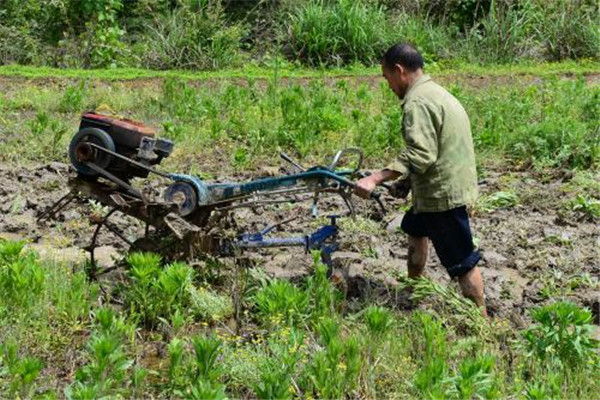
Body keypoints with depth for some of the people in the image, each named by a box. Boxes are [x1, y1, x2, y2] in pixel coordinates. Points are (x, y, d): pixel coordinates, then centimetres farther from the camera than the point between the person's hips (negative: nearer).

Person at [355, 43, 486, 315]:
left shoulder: (417, 102, -20)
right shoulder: (435, 92, 14)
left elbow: (420, 154, -31)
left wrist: (376, 178, -34)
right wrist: (406, 181, 17)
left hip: (443, 191, -11)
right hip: (447, 183, 11)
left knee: (461, 261, -1)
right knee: (415, 229, 30)